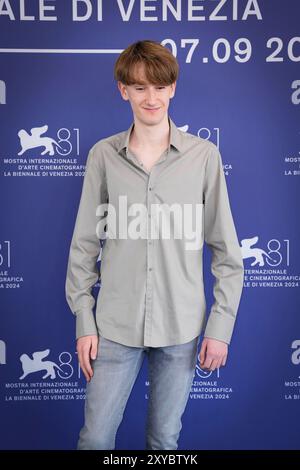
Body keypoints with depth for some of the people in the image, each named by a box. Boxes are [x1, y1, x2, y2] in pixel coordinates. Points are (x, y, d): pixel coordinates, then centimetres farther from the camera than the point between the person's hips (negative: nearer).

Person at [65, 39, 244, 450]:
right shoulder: (103, 155, -1)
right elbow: (85, 245, 2)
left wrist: (221, 325, -3)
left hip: (181, 327, 0)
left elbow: (226, 250, 0)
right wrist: (84, 321, 1)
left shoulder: (204, 156, -4)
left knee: (165, 437, 16)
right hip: (115, 325, 1)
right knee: (96, 436, 11)